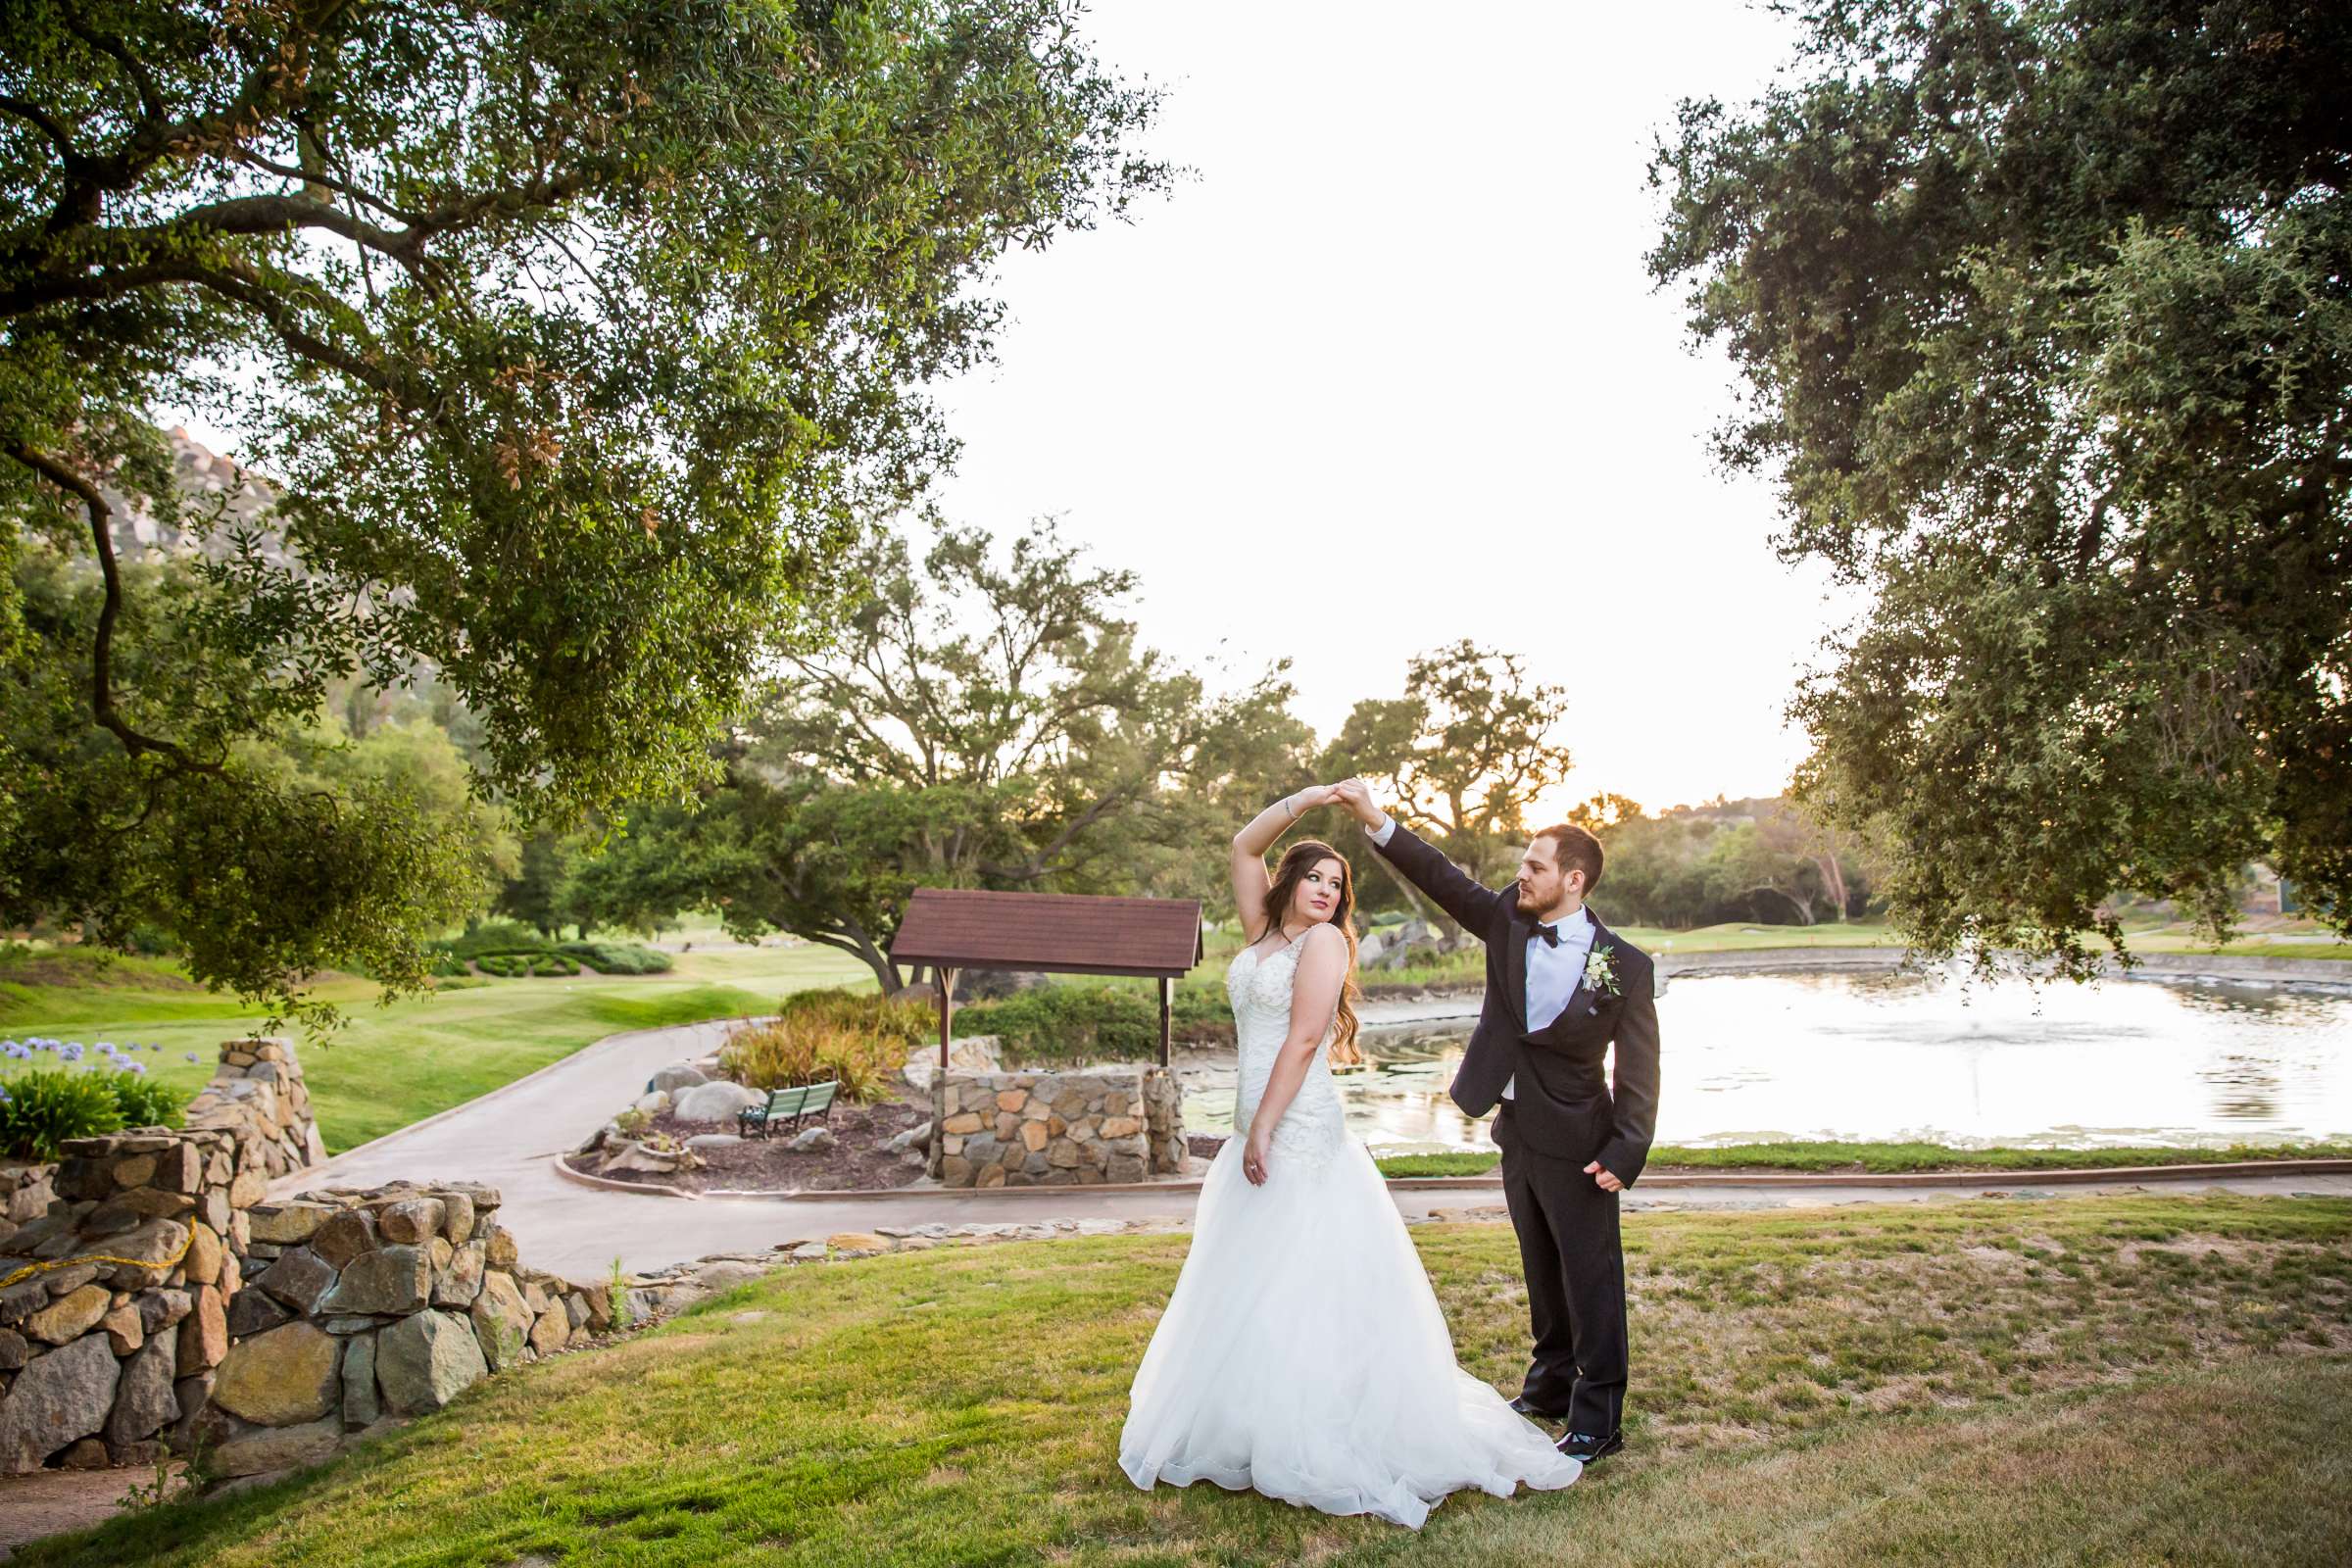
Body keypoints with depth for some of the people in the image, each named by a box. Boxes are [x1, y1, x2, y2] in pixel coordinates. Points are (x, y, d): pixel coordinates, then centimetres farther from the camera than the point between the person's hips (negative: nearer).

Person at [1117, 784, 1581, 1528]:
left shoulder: (1324, 941, -8)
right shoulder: (1264, 933, 12)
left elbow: (1303, 1041, -15)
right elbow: (1244, 847, 11)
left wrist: (1262, 1131, -18)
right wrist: (1301, 802, 1)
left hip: (1299, 1131, -8)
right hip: (1256, 1126, 8)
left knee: (1298, 1286, -4)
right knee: (1246, 1285, 13)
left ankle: (1316, 1446, 5)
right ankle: (1257, 1424, 25)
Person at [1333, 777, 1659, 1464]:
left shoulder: (1625, 966, -14)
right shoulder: (1507, 922, -1)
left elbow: (1639, 1071, -11)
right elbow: (1442, 878, -9)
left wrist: (1624, 1153, -17)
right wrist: (1375, 821, -19)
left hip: (1576, 1142, -6)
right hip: (1517, 1130, 6)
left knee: (1590, 1277, 4)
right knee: (1542, 1269, 20)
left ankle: (1598, 1419, 16)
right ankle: (1550, 1387, 36)